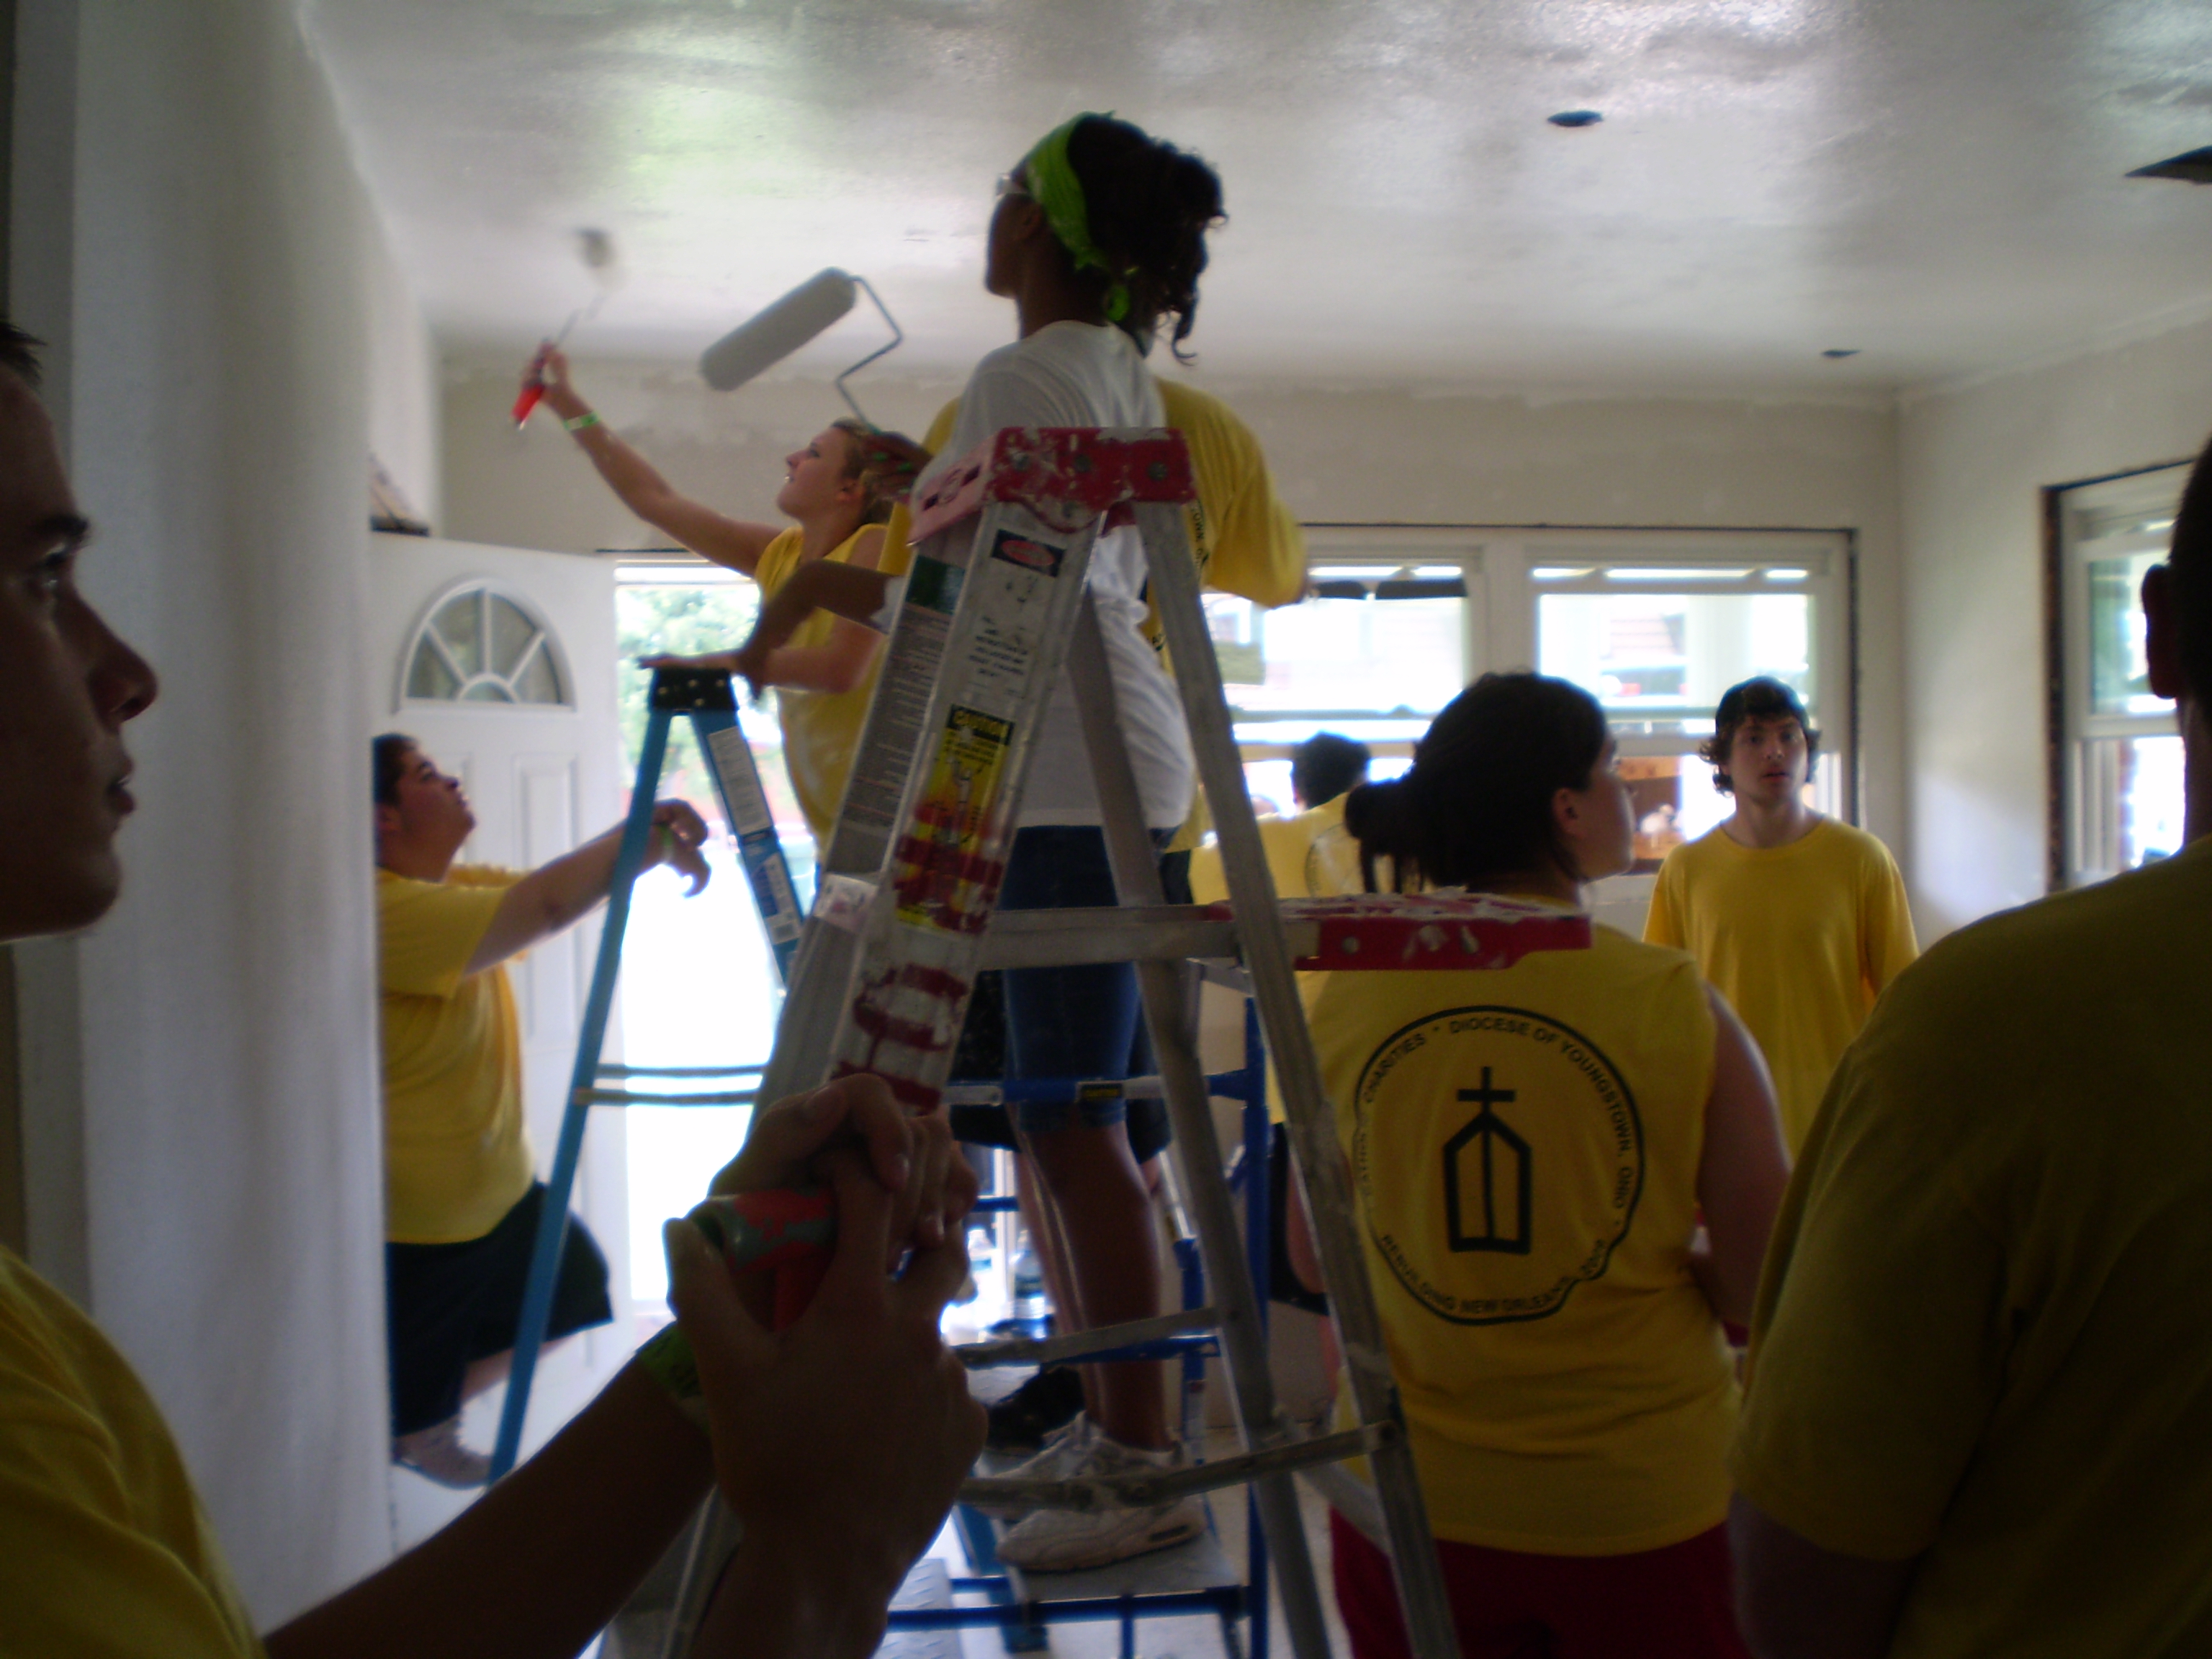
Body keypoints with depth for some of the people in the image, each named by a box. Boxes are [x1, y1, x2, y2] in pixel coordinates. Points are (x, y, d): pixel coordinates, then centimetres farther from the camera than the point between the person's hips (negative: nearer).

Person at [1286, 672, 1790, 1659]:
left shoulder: (1346, 1001, -8)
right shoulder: (1681, 1008, -15)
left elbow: (1311, 1262, 3)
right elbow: (1765, 1292, -11)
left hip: (1407, 1506, 2)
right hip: (1642, 1513, -2)